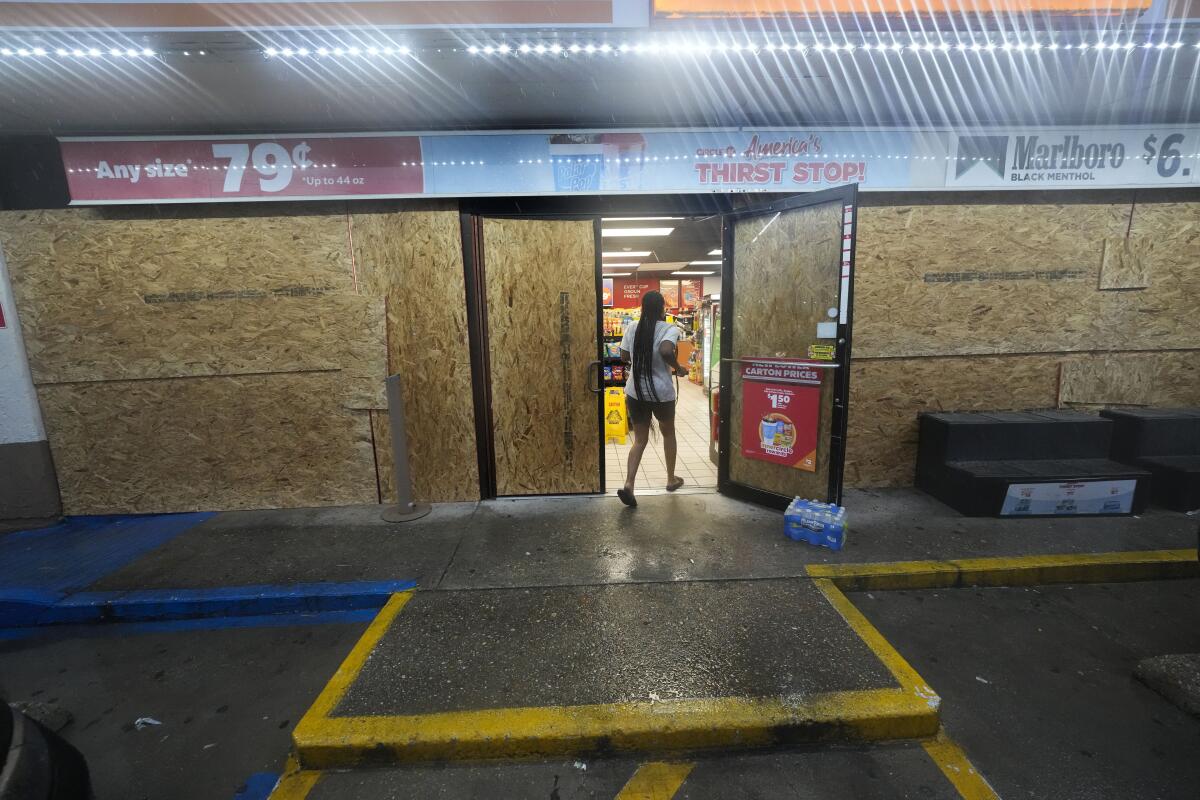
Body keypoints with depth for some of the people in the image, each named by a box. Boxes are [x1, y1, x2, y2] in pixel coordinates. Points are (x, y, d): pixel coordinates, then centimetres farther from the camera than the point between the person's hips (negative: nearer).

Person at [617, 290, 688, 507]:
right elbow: (666, 351, -28)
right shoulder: (669, 329, -10)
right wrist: (678, 368, -11)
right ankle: (671, 479, 34)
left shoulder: (632, 327, 4)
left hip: (635, 392, 3)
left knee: (640, 439, 11)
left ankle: (628, 484, -5)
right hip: (661, 392, -3)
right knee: (668, 433, 22)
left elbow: (624, 357, 7)